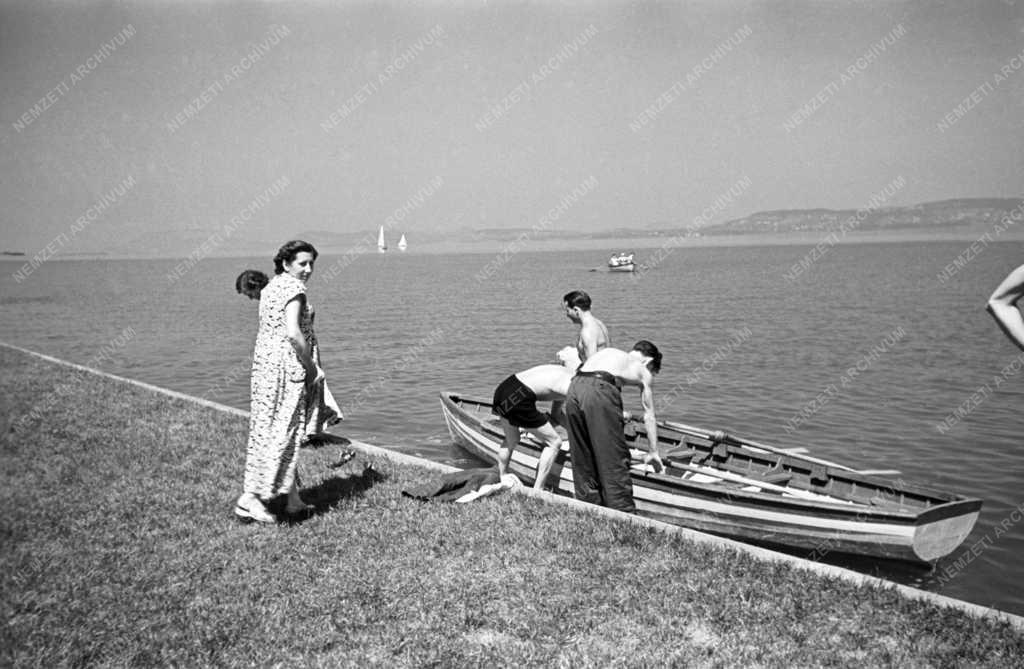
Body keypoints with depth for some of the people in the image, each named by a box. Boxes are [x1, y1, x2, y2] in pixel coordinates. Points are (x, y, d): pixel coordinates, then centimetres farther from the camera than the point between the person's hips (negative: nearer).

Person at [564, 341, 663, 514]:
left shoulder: (608, 352, 36)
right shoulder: (643, 371, 23)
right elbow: (649, 416, 23)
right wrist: (653, 451, 30)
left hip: (574, 389, 5)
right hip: (600, 391, -5)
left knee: (582, 460, 16)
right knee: (614, 460, 6)